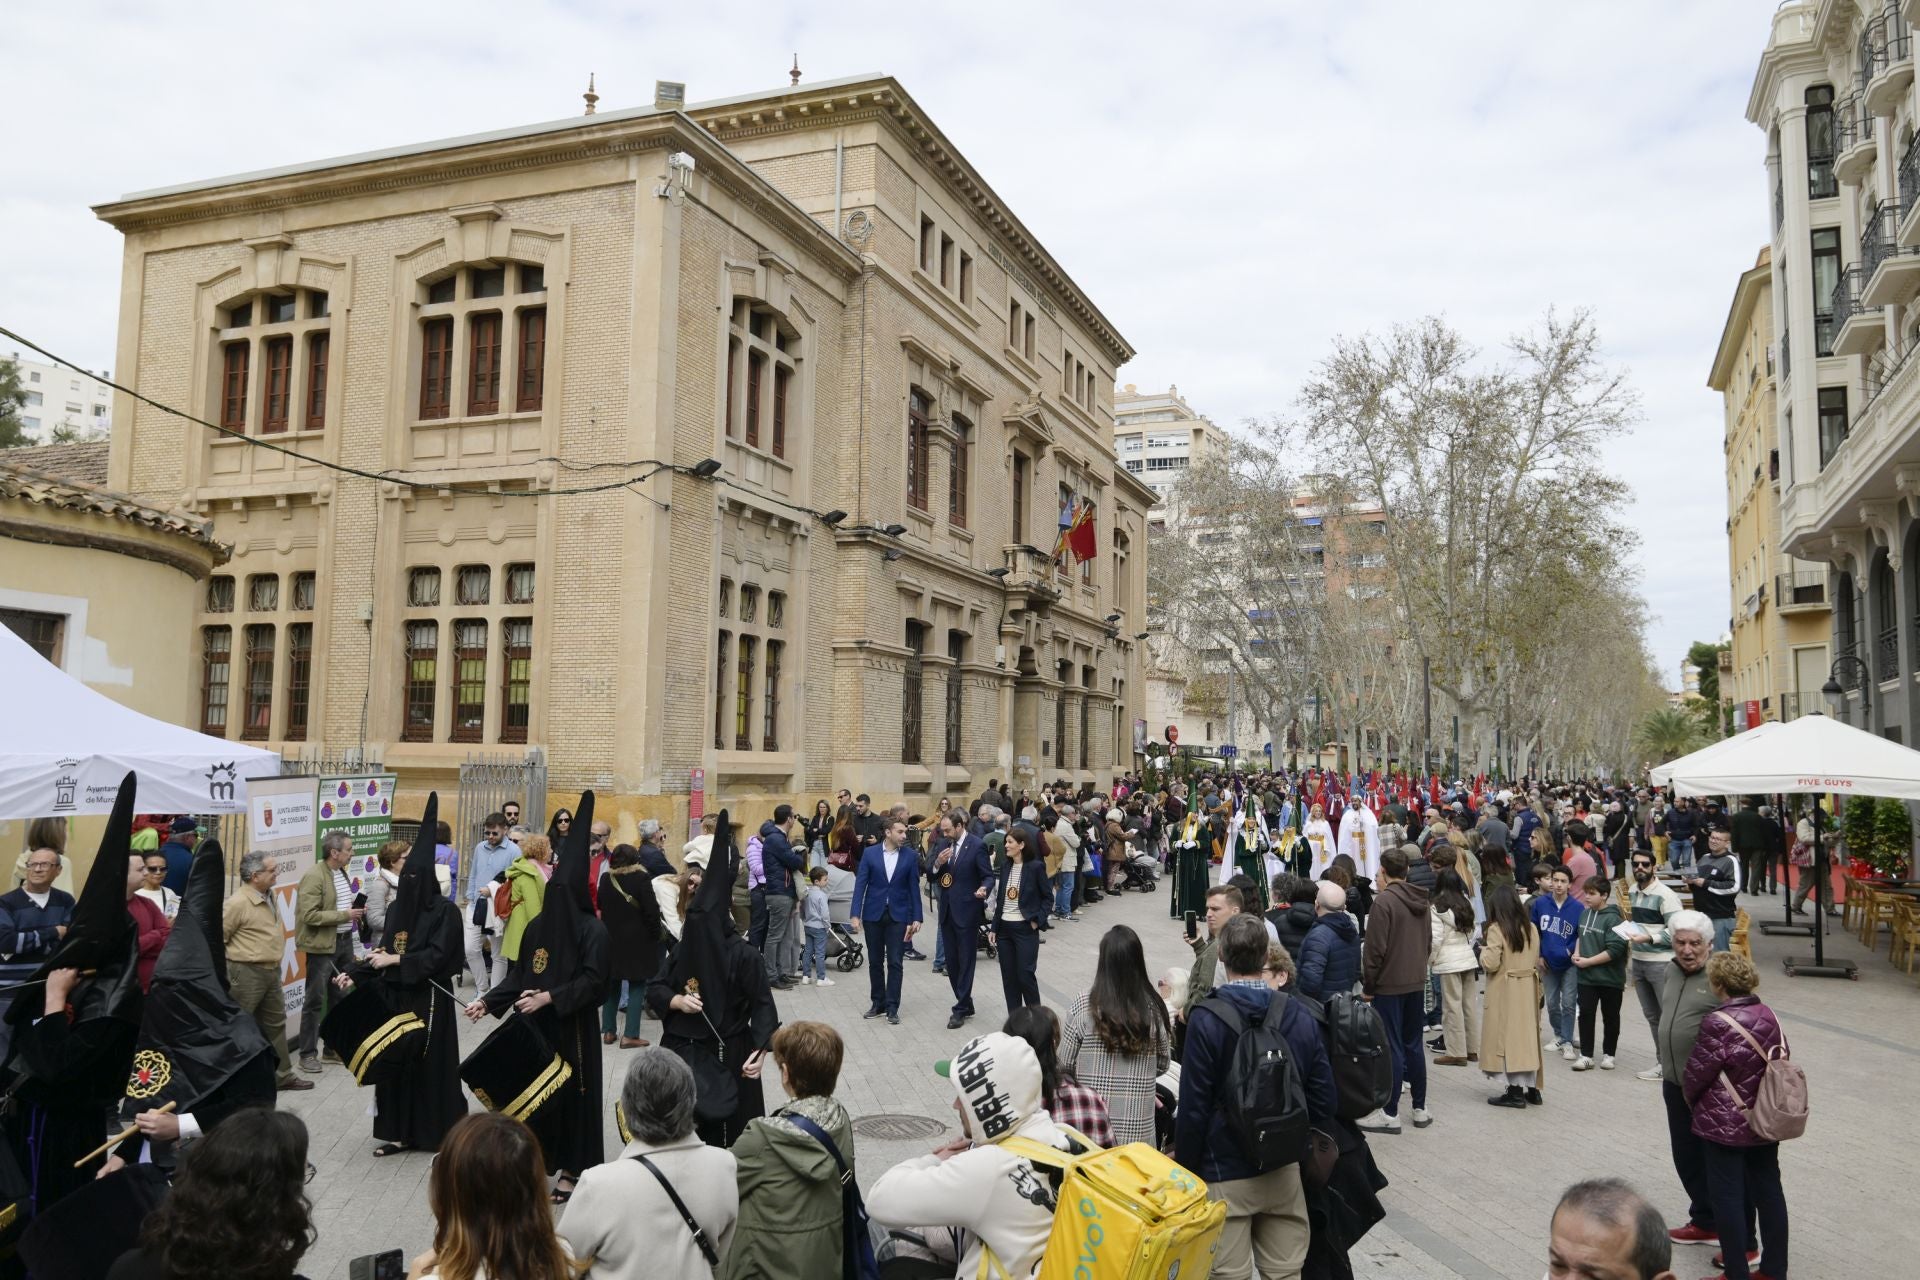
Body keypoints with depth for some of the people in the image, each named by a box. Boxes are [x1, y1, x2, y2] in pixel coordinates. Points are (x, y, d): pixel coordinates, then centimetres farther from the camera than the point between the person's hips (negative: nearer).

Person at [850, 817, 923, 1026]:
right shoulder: (870, 853, -2)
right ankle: (878, 1003, 22)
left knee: (895, 963, -2)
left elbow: (914, 888, 1)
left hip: (898, 915, -1)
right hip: (873, 914, 1)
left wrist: (916, 918, -2)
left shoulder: (909, 856, -1)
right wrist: (855, 914, -11)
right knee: (875, 962, 10)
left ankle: (892, 1008, 5)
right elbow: (860, 884, -3)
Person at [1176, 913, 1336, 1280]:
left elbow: (1194, 1107, -14)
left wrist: (1185, 1167, -2)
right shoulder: (1300, 1015, -3)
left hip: (1225, 1173, -4)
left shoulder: (1206, 1019, -15)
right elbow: (1322, 1095, 2)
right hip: (1286, 1169, 4)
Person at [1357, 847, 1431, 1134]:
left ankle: (1390, 1114, 3)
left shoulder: (1384, 901, -16)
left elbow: (1375, 948, -17)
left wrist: (1368, 985, -8)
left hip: (1389, 985, -7)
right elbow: (1428, 943, 16)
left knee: (1392, 1048, -2)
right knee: (1413, 1045, 15)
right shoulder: (1420, 901, 8)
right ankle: (1420, 1109, 20)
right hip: (1417, 983, 7)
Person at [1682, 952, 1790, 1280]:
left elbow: (1697, 1073, -14)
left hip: (1725, 1125, -6)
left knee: (1728, 1197, 5)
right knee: (1768, 1191, 15)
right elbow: (1782, 1059, 8)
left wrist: (1689, 1096, 7)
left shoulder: (1717, 1023, -22)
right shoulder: (1769, 1016, -2)